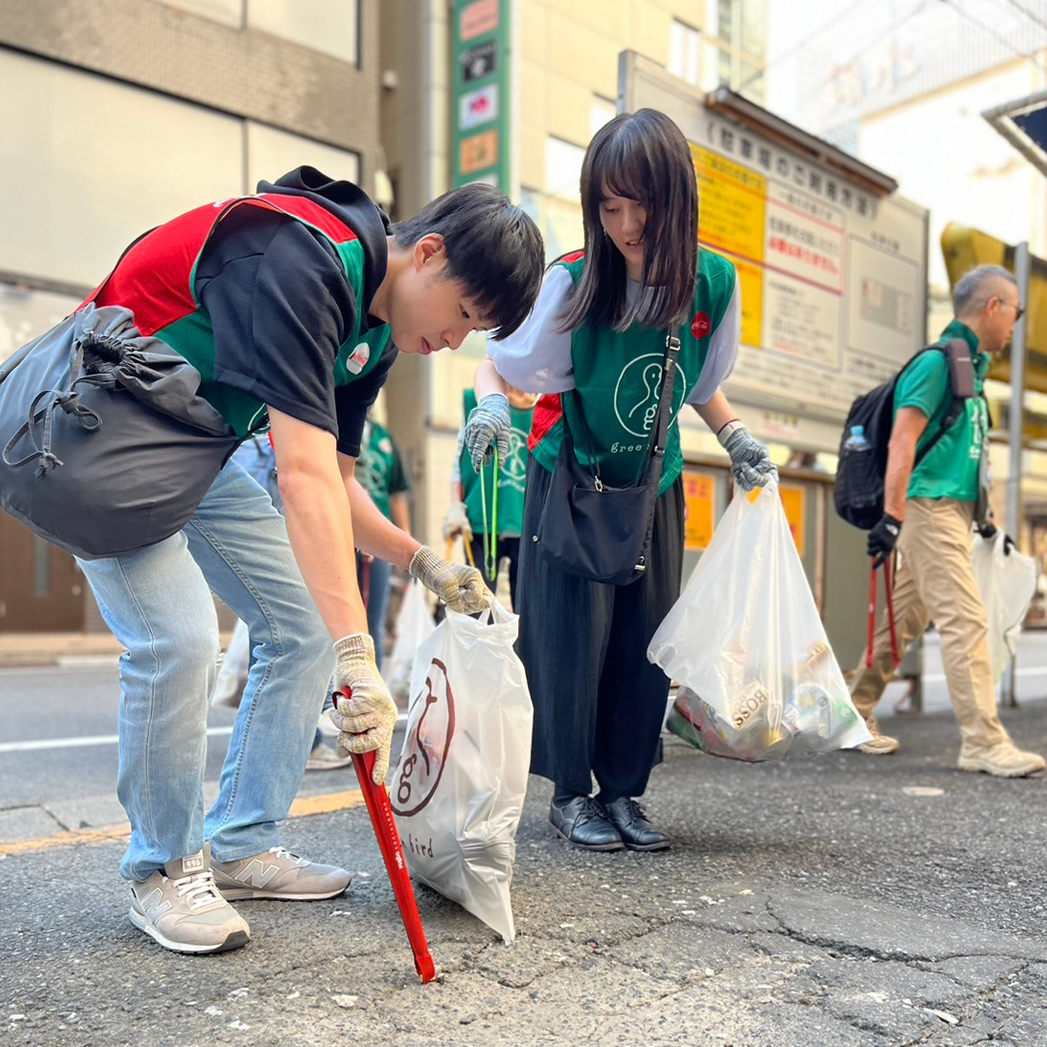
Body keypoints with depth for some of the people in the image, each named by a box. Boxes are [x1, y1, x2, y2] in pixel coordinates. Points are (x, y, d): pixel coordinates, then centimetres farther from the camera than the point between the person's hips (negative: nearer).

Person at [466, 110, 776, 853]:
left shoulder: (712, 283, -7)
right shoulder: (573, 284, -18)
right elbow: (497, 365, -11)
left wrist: (737, 437, 0)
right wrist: (492, 404, -32)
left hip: (654, 488, 4)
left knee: (646, 639, 5)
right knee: (574, 633, -5)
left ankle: (623, 790, 18)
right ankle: (571, 792, 12)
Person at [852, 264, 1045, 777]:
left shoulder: (970, 367, 20)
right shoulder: (938, 361, -9)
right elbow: (902, 441, -18)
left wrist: (982, 517, 24)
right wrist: (893, 516, -24)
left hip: (951, 510, 10)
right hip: (928, 507, -10)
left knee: (907, 619, 12)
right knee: (966, 620, -11)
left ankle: (856, 712, 22)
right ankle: (983, 742, -7)